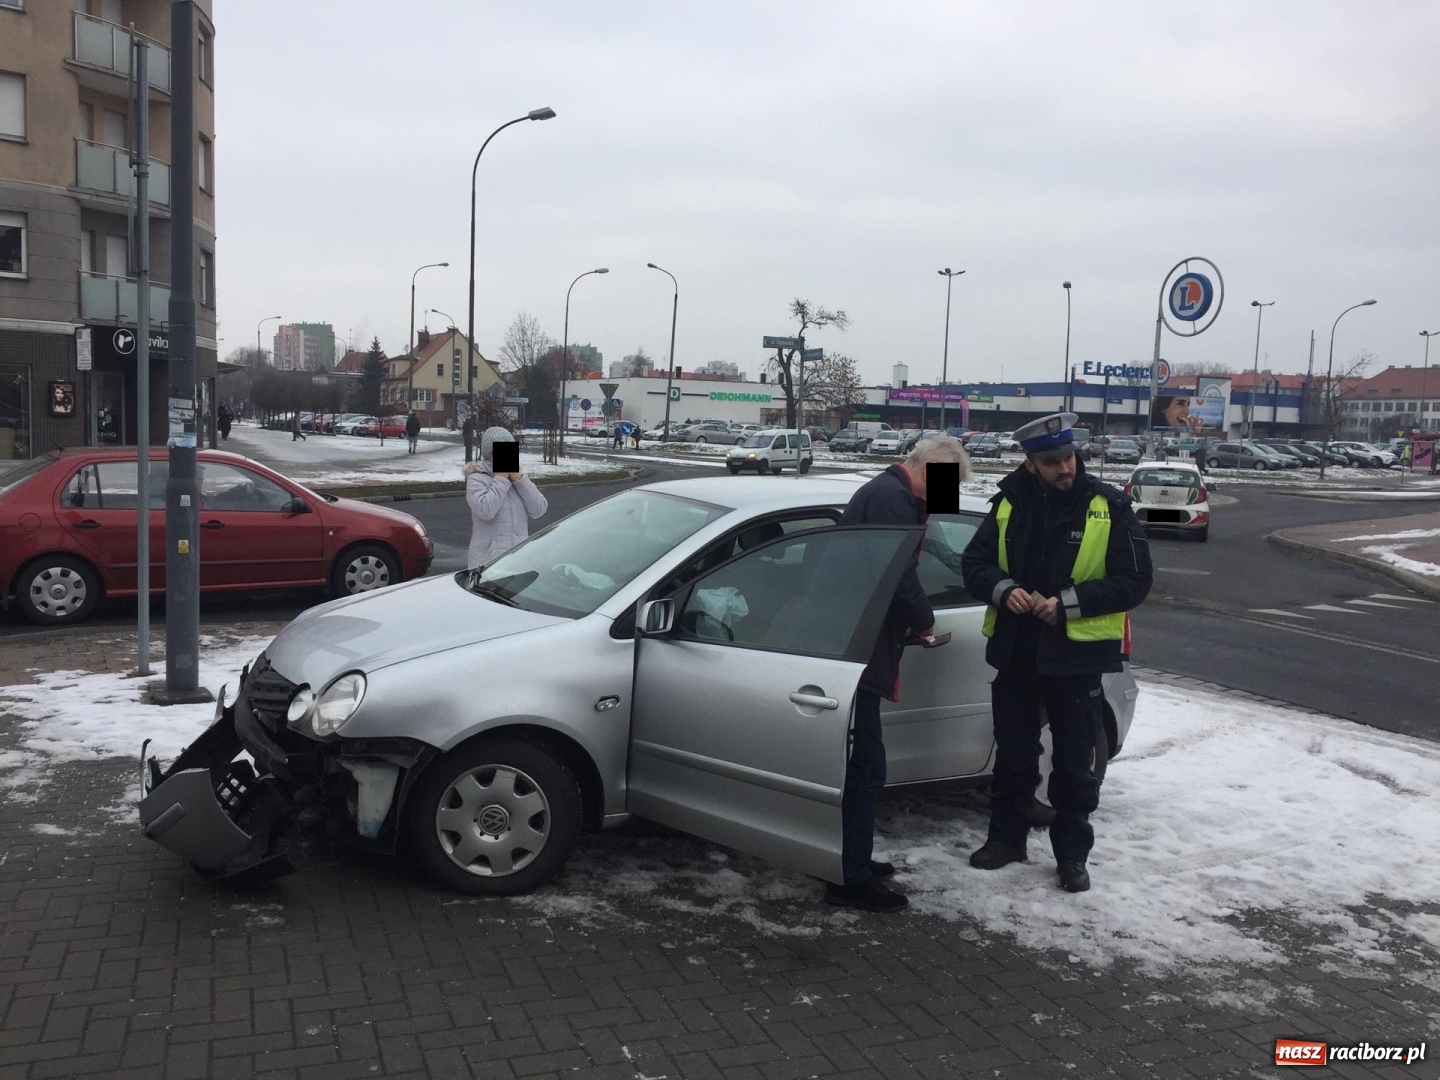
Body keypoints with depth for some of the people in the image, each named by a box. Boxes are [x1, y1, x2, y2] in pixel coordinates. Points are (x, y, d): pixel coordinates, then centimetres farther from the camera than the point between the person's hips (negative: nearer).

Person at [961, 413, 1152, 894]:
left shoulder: (1109, 507, -8)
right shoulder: (1009, 504, 1)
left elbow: (1134, 581, -9)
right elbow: (974, 564, 6)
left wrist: (1068, 602, -19)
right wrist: (1003, 590, -15)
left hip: (1075, 655, -3)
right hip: (1015, 651, 3)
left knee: (1073, 762, 7)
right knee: (1012, 754, 15)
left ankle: (1072, 854, 21)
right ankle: (1006, 837, 31)